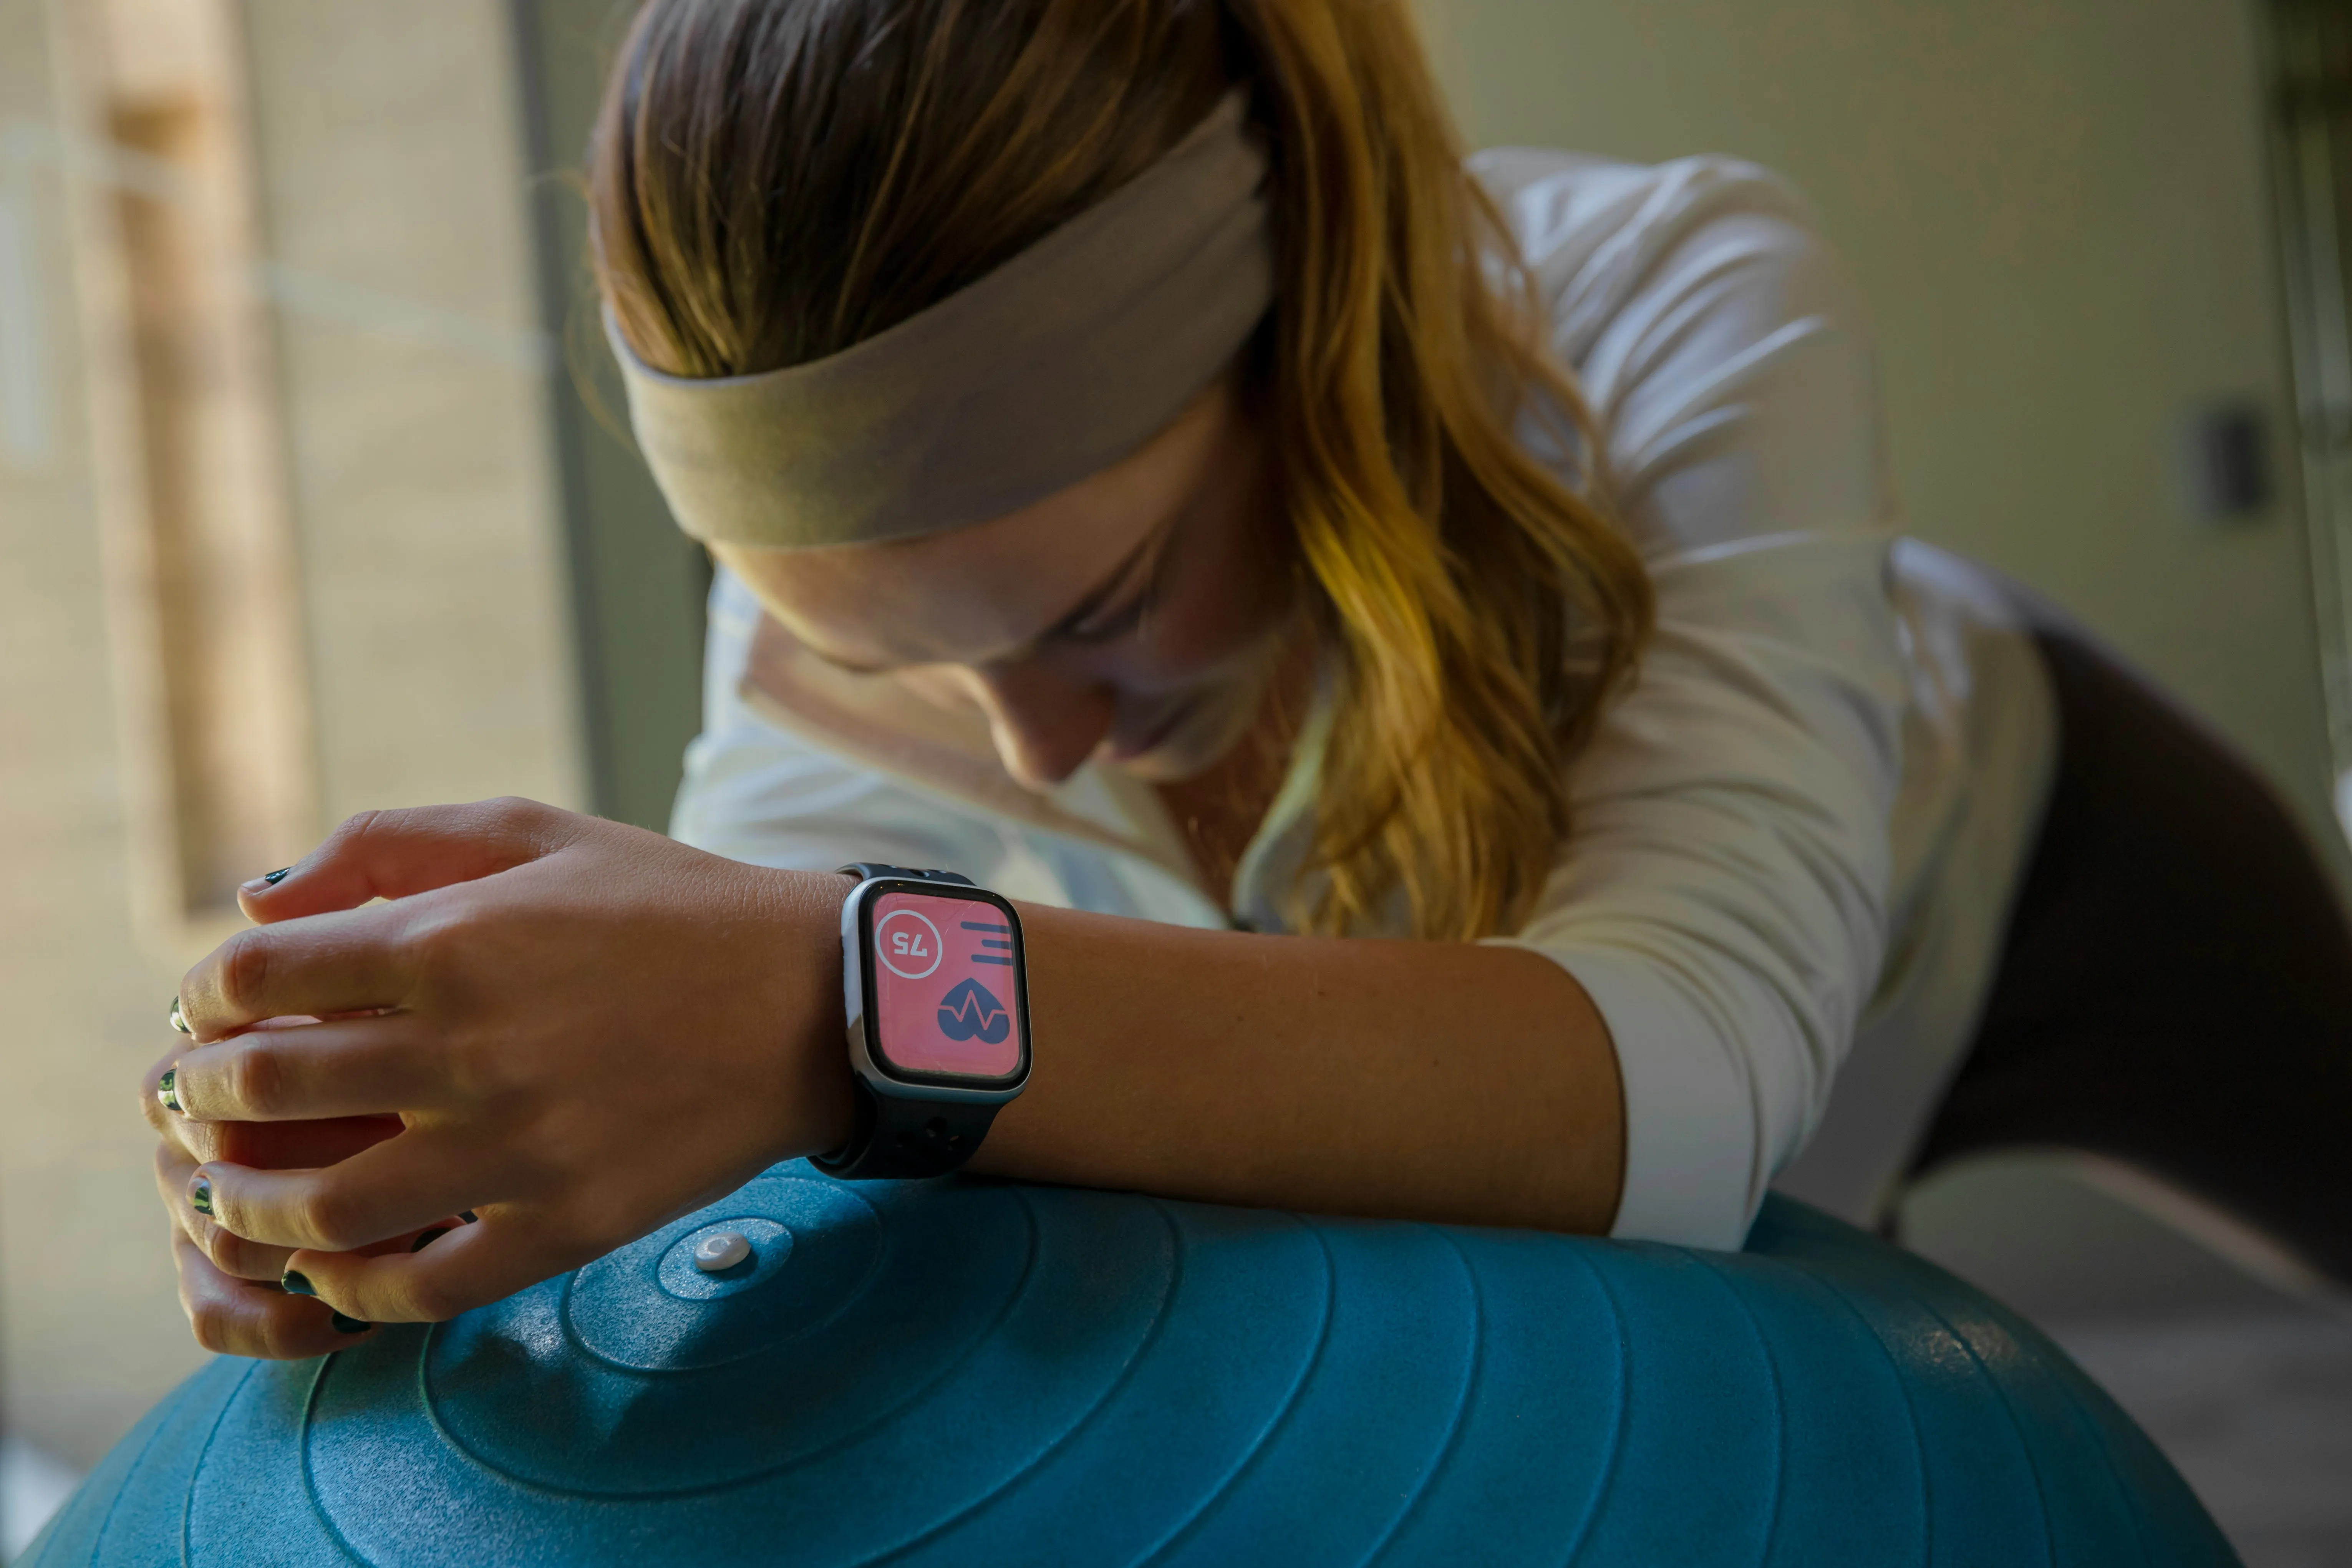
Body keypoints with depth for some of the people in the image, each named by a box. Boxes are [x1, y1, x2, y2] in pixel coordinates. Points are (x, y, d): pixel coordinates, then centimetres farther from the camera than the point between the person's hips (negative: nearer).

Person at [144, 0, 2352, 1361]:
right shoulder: (841, 626, -30)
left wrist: (850, 1016, -72)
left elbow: (1683, 1075, -58)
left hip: (1990, 846, -2)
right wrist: (343, 1166, -53)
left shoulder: (1680, 319, -44)